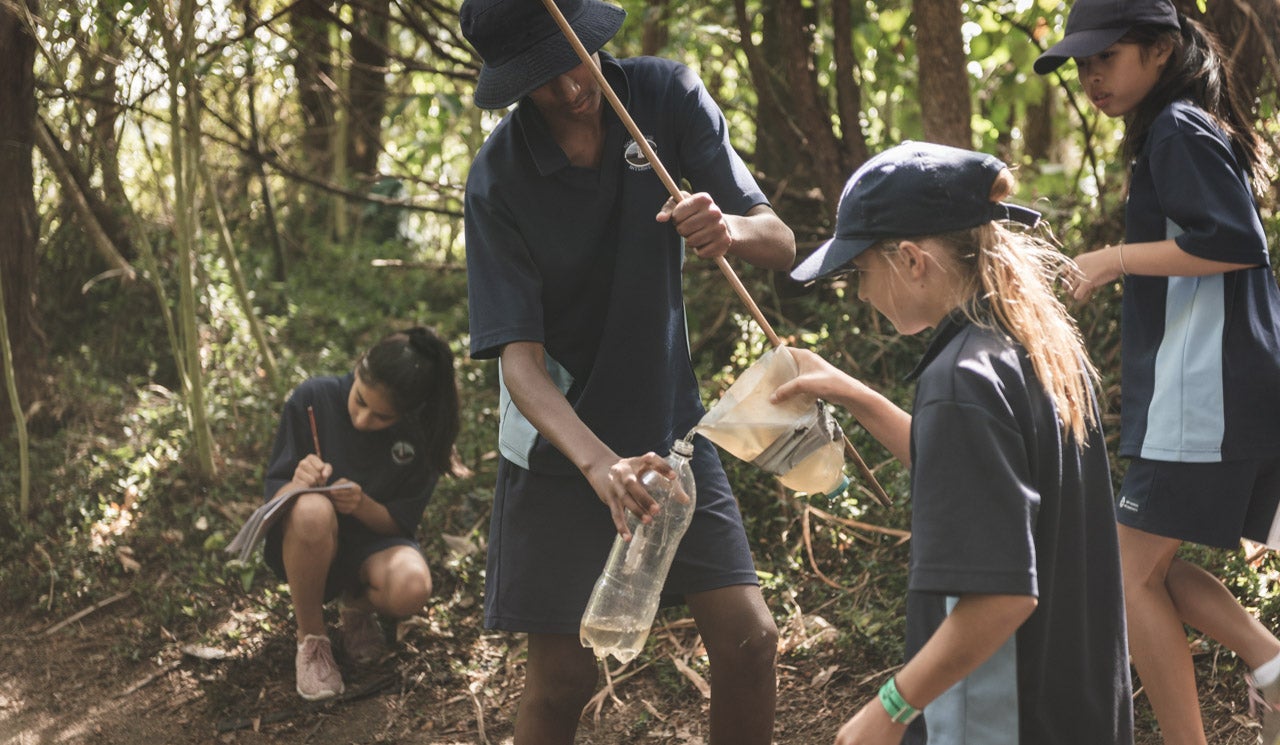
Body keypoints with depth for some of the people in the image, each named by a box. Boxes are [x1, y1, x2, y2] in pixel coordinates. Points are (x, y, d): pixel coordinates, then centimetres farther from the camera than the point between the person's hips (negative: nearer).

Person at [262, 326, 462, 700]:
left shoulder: (422, 435, -11)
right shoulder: (314, 398, -15)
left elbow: (401, 522, -7)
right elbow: (273, 490, -9)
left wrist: (363, 506, -29)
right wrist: (297, 484, -34)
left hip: (374, 540, 1)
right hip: (303, 544, -1)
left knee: (412, 588, -36)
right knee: (313, 510, -40)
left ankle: (357, 606, 7)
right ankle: (310, 638, -14)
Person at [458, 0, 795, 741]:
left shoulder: (668, 96, -11)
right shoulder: (499, 180, -18)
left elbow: (780, 244, -10)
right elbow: (519, 356, -23)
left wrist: (729, 228, -35)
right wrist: (599, 464, -41)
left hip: (670, 422, 3)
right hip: (562, 444, -3)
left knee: (750, 640, -4)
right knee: (563, 678, -2)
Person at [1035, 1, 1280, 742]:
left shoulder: (1176, 130, -10)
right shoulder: (1192, 132, 20)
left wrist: (1118, 258, -15)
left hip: (1206, 398, -10)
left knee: (1134, 575, -4)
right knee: (1154, 565, 13)